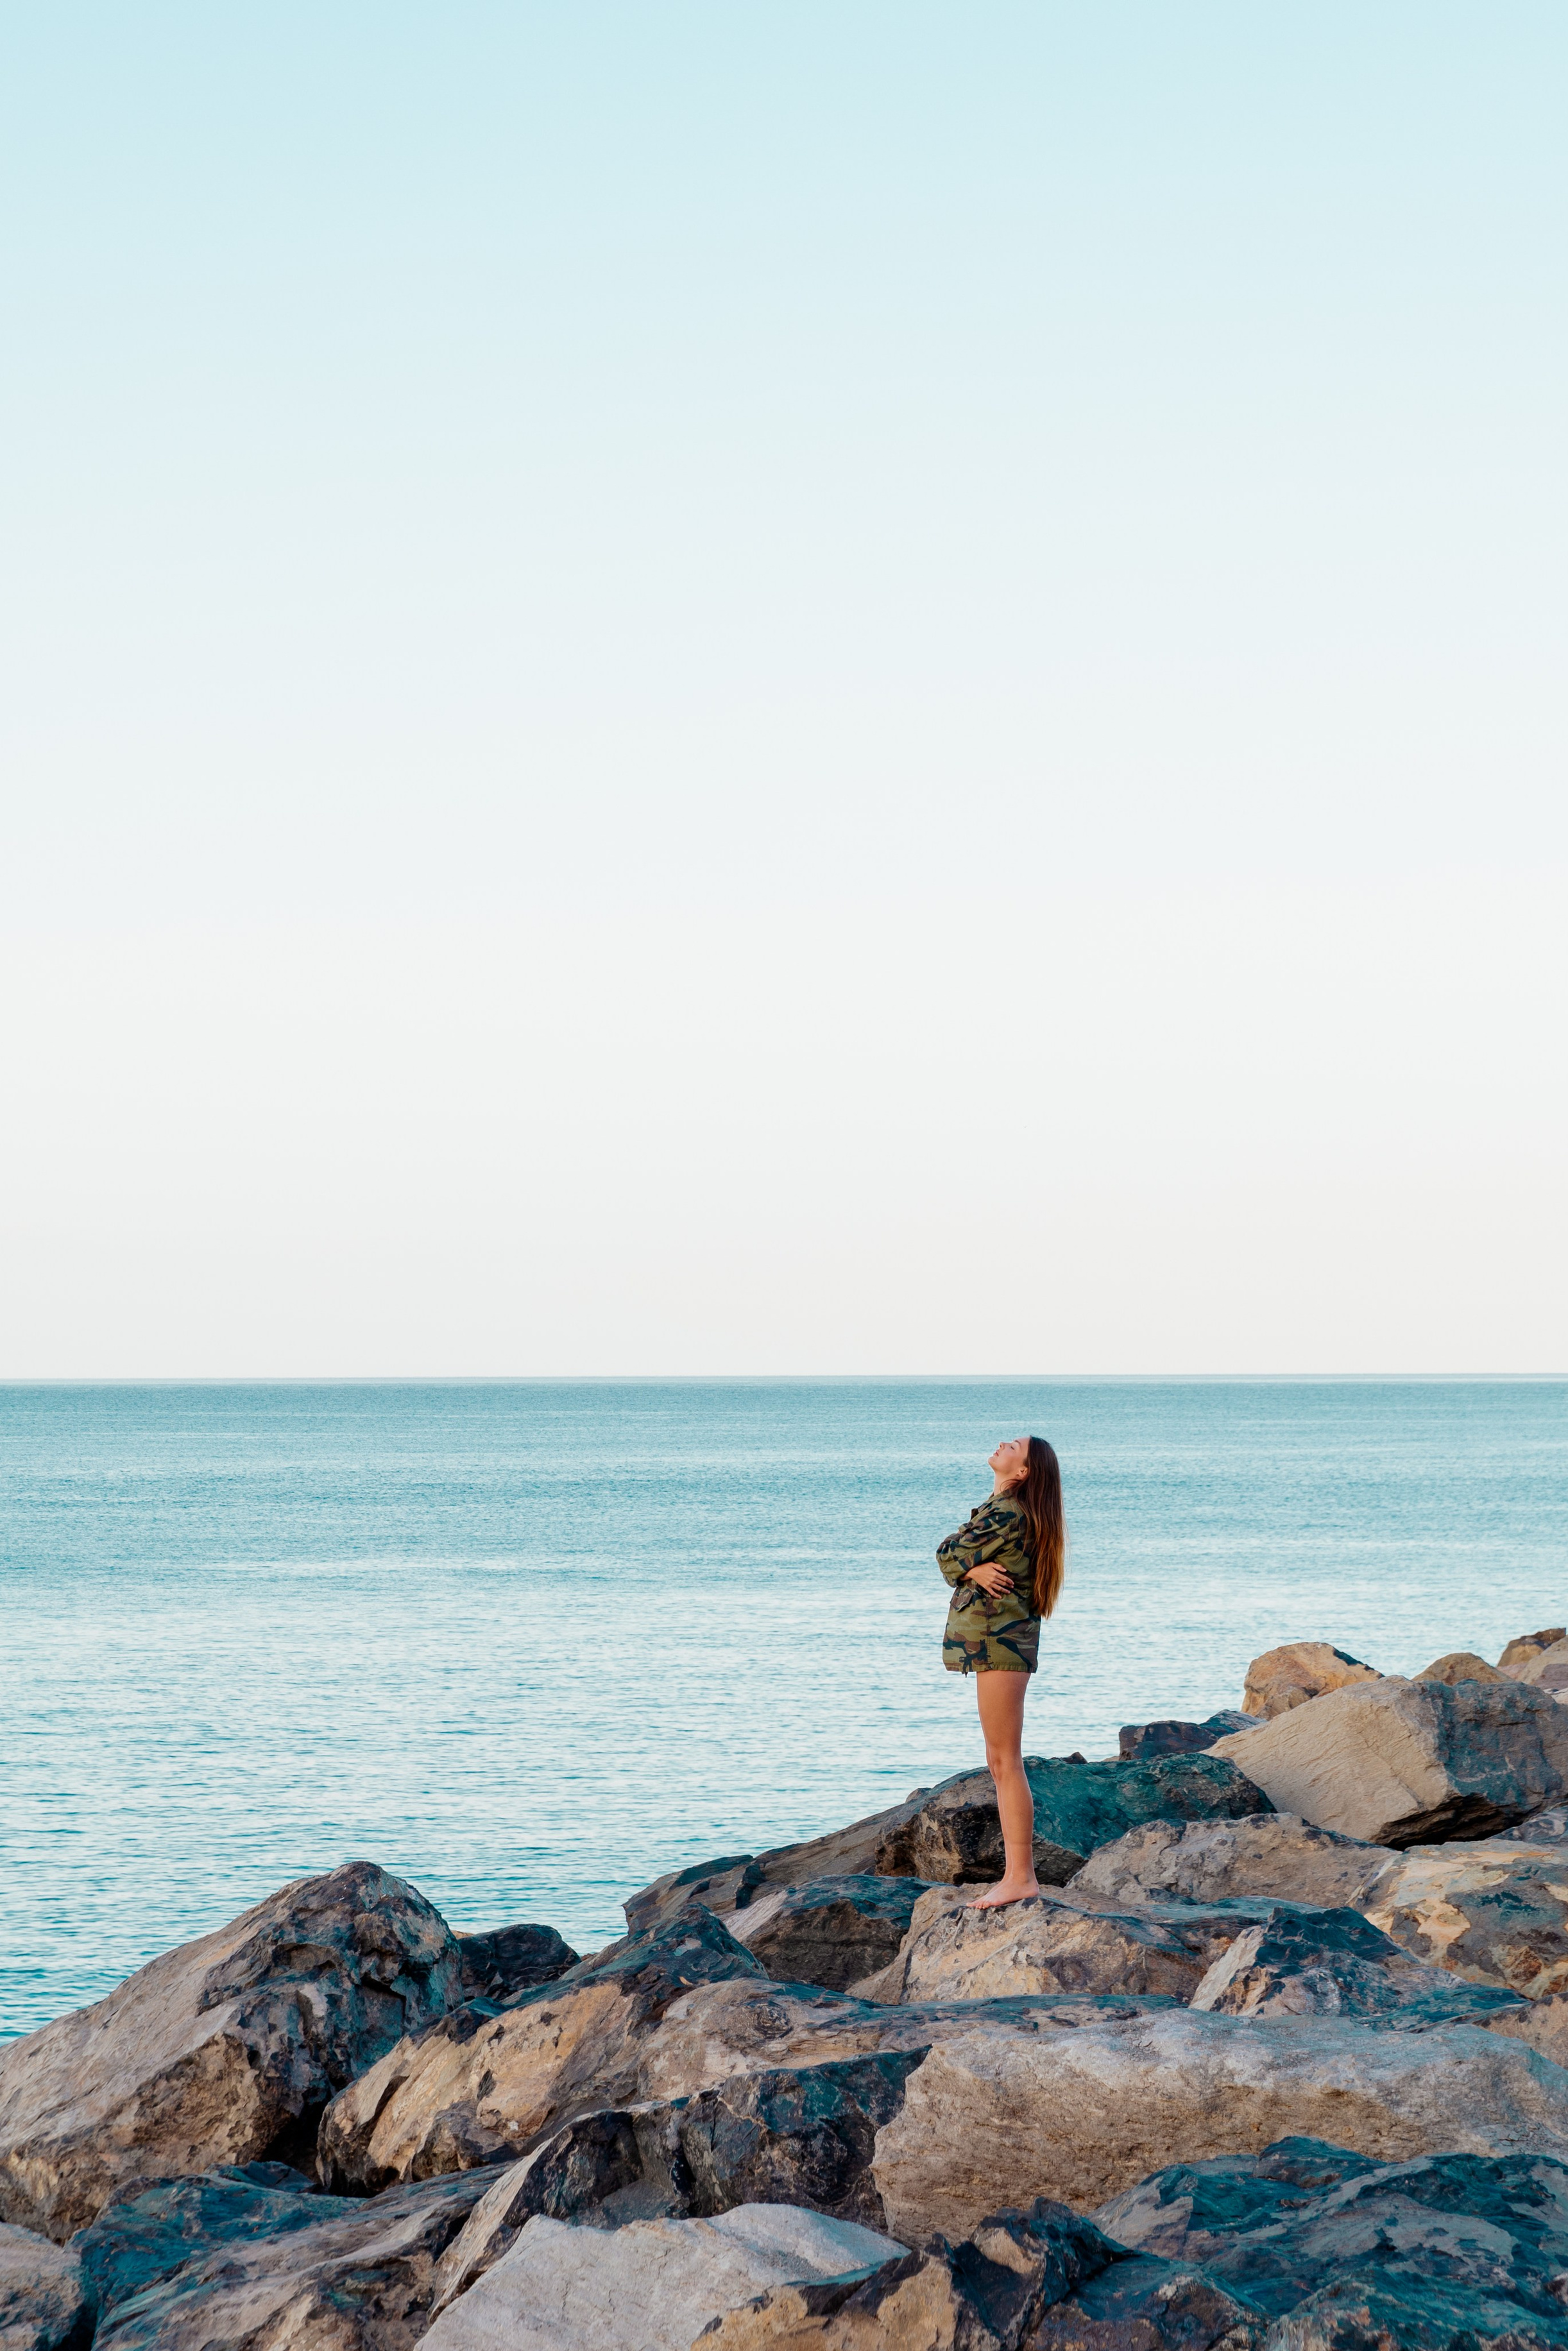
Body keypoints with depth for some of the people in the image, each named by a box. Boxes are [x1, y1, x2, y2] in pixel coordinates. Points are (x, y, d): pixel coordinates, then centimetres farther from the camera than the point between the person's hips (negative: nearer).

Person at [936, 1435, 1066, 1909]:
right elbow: (952, 1558, 12)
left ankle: (1021, 1878, -10)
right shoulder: (1002, 1510, 17)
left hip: (1001, 1639, -11)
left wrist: (966, 1563, 6)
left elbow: (948, 1554, -12)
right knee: (1000, 1763, 11)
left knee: (1005, 1762, -10)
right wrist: (975, 1569, -6)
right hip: (996, 1640, 11)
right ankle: (1018, 1874, 14)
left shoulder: (1009, 1513, -14)